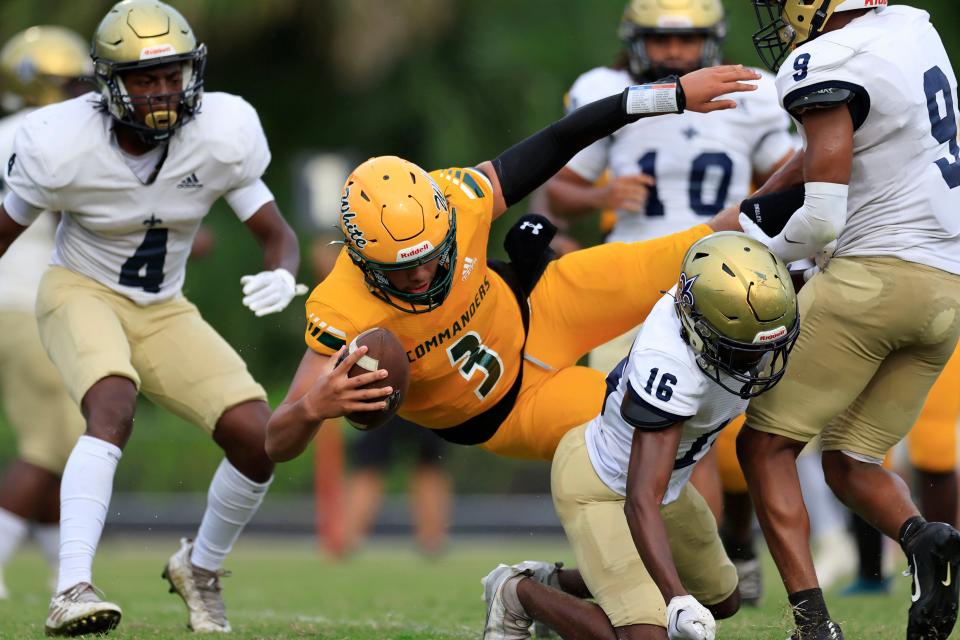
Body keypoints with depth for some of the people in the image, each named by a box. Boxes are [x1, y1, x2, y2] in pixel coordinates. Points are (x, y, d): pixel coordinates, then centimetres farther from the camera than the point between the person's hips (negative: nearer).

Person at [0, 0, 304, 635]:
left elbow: (277, 235, -8)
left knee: (258, 439, -13)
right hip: (81, 293, -4)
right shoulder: (64, 146, -20)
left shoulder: (220, 136, -14)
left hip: (163, 313, 4)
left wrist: (281, 276, -32)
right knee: (113, 408, -35)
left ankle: (201, 568, 16)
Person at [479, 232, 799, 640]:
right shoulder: (669, 366, -42)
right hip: (599, 489, -9)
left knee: (722, 603, 20)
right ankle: (519, 593, 8)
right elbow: (641, 503, -45)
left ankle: (558, 583, 32)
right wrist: (678, 600, -53)